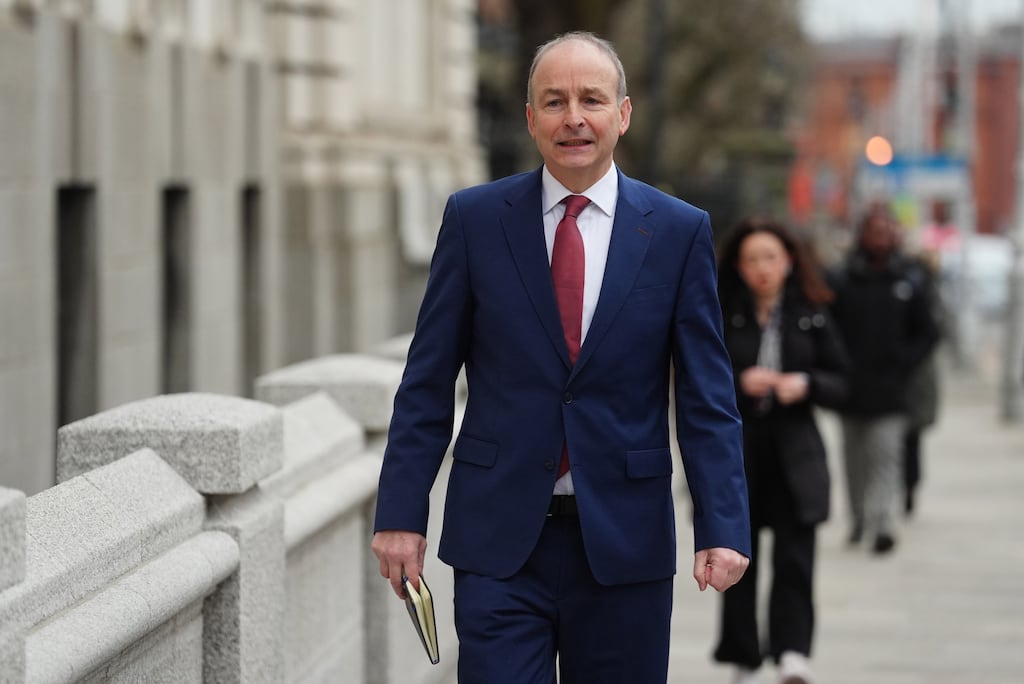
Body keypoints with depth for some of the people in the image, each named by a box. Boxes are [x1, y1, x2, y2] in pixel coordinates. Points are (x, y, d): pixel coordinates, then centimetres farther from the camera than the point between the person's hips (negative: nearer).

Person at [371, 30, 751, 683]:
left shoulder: (679, 231, 2)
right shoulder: (474, 218, 2)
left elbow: (707, 397, 0)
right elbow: (428, 381, 4)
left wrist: (723, 528, -10)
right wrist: (402, 513, -2)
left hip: (625, 541, 1)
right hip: (499, 536, 0)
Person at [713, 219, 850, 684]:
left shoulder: (811, 315, 5)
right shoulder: (719, 315, 0)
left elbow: (840, 383, 6)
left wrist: (806, 384, -14)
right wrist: (739, 383, -18)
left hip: (794, 457, 0)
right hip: (734, 452, 0)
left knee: (795, 559, -11)